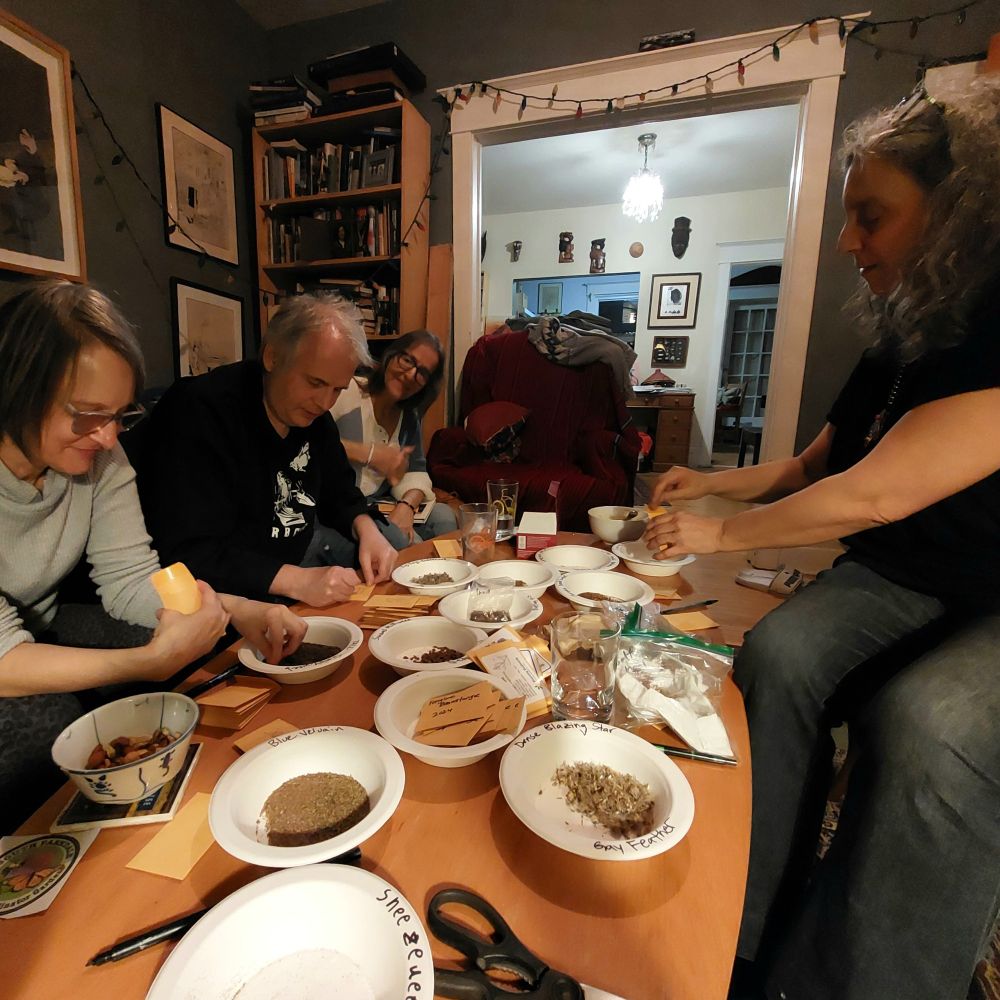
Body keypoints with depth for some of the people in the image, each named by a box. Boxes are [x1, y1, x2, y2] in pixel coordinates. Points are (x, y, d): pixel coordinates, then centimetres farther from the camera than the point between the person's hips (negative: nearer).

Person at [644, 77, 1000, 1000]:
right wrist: (711, 482, 6)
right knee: (776, 654, -21)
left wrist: (721, 534, -14)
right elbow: (812, 467, 18)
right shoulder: (901, 345, 8)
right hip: (902, 580, 6)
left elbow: (876, 493, -26)